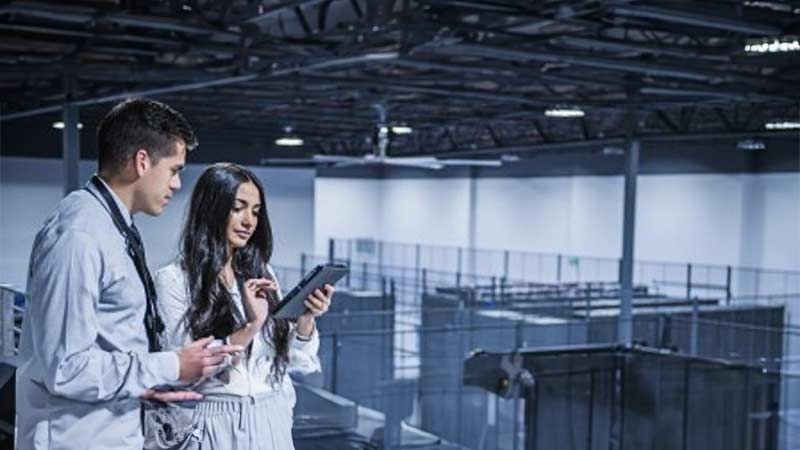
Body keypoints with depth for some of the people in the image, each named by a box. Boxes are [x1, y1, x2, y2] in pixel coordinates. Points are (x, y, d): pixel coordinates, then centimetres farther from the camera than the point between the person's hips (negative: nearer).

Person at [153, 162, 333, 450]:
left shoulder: (261, 274, 7)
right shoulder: (174, 280, -7)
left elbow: (296, 361, 5)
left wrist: (306, 319, -12)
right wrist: (250, 326, -22)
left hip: (274, 422, 5)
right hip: (219, 425, -4)